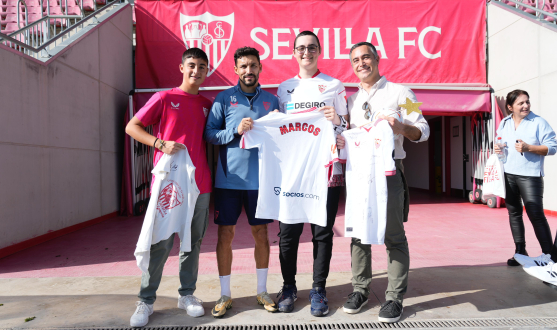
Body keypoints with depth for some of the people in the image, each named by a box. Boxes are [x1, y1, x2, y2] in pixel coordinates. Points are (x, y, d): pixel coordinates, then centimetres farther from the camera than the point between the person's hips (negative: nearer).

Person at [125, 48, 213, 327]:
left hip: (200, 185, 4)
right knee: (161, 243, 0)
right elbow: (131, 127, -1)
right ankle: (146, 301, 15)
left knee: (193, 241, 10)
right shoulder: (164, 98, 2)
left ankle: (187, 294, 24)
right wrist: (161, 144, -15)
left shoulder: (207, 105, 13)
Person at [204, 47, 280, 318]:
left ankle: (262, 290, 28)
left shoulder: (271, 100, 9)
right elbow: (209, 133, -2)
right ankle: (225, 294, 21)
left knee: (261, 234, 9)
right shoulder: (224, 98, 4)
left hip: (259, 179, 2)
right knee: (225, 235, 4)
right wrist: (236, 131, -16)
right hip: (228, 178, -1)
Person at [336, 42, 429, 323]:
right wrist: (341, 141, -1)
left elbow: (423, 131, 0)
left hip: (388, 170, -4)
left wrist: (402, 127, -20)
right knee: (358, 233, 8)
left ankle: (395, 297, 11)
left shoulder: (399, 92, 5)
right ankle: (360, 289, 22)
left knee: (393, 234, -1)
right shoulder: (351, 99, 17)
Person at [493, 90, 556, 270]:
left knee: (536, 214, -9)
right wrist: (497, 149, 1)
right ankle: (520, 252, 19)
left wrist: (529, 148, -19)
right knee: (514, 213, 9)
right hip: (507, 174, 5)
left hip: (529, 175, -5)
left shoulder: (539, 122, -4)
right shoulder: (504, 123, 10)